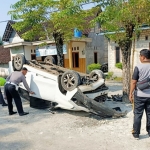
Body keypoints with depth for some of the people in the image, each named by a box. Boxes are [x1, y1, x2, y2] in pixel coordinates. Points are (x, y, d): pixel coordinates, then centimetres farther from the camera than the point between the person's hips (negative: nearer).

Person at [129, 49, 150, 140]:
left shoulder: (138, 67, -13)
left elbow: (134, 82, -11)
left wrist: (131, 94, -3)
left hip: (140, 95, -3)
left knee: (138, 114, 7)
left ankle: (136, 134, 14)